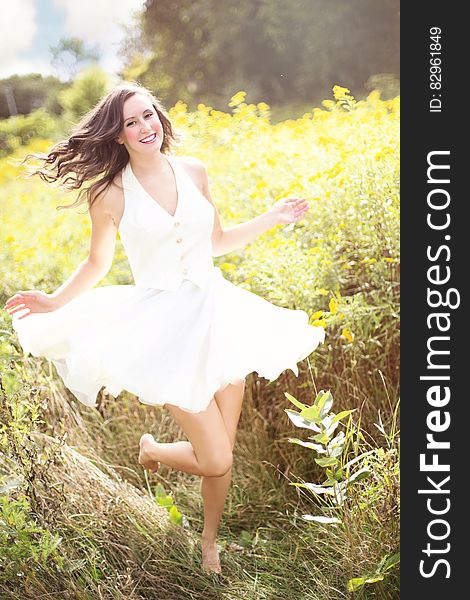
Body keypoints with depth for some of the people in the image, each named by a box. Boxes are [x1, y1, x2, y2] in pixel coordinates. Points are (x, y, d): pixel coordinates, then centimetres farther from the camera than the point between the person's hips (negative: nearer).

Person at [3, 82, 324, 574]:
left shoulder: (193, 171, 3)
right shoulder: (111, 194, -7)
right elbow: (96, 265, 5)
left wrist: (272, 218, 9)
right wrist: (54, 302, -7)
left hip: (218, 311, 4)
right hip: (166, 326, -4)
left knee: (221, 454, 10)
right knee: (215, 460, -5)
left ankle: (209, 541, 38)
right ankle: (151, 449, 30)